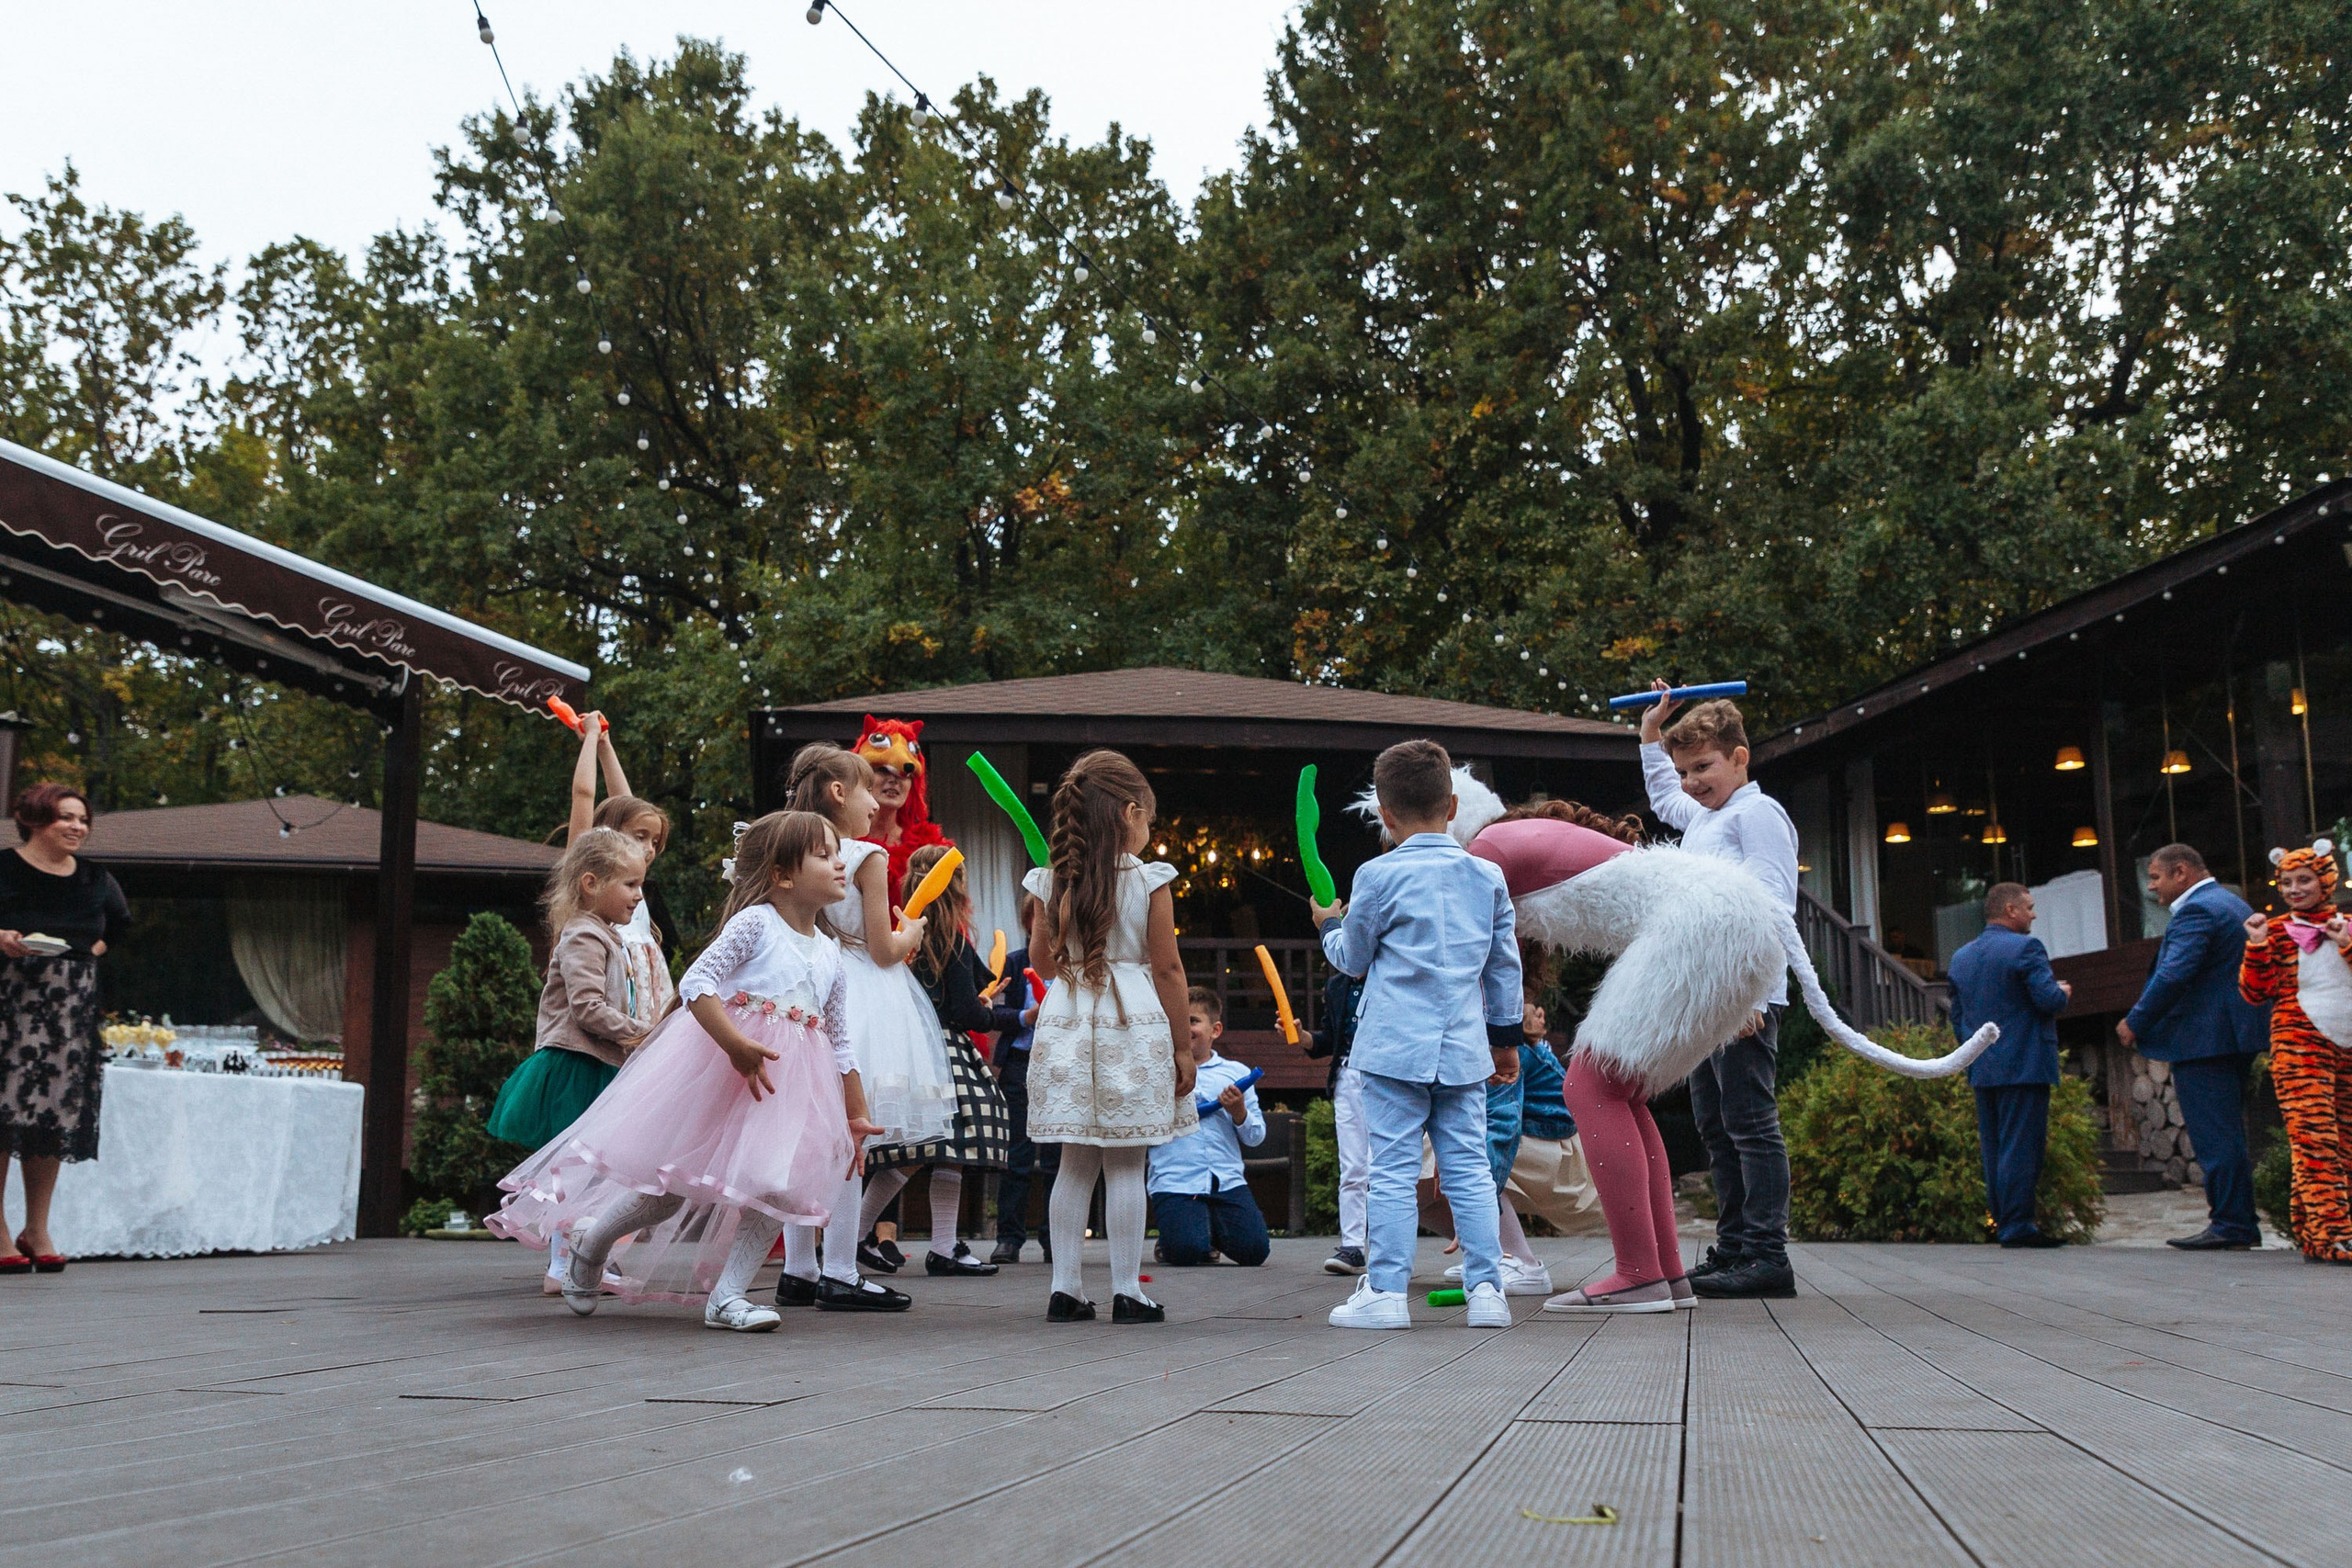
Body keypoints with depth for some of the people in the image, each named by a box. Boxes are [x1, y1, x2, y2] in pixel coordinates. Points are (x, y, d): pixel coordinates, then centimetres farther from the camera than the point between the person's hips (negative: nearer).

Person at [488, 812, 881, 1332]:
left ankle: (726, 1294, 1)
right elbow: (696, 983, -19)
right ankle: (590, 1240, 25)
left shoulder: (830, 955, 10)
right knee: (671, 1185, 0)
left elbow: (839, 1042, 17)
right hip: (714, 1071, -6)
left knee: (780, 1190, -8)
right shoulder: (754, 923, -9)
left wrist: (856, 1115, 16)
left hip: (788, 1083, 6)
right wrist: (736, 1045, -29)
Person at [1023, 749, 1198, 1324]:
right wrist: (1181, 1045, 2)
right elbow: (1167, 968, -4)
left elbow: (1043, 960, 12)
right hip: (1134, 1024, -3)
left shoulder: (1053, 882, 4)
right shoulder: (1149, 881, -5)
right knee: (1125, 1167, 1)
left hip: (1067, 1022, 4)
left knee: (1076, 1163, 10)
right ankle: (1126, 1292, 5)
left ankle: (1066, 1288, 11)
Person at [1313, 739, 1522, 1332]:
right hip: (1464, 1049, 4)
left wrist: (1328, 926, 26)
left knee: (1392, 1169, -1)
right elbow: (1505, 964, 15)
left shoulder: (1378, 876, -6)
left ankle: (1385, 1292, 1)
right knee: (1468, 1167, 8)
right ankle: (1486, 1288, 7)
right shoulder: (1487, 876, 7)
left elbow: (1353, 958, 6)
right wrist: (1505, 1035, 26)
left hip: (1397, 1046, -4)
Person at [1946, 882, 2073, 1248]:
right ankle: (2017, 1226, -7)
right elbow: (2049, 999, -17)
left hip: (1981, 1070, 7)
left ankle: (2002, 1222, 14)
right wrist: (2063, 993, 5)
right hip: (2024, 1065, -7)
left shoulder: (1961, 957, 15)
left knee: (1993, 1147, 10)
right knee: (2021, 1146, -6)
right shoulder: (2025, 947, -9)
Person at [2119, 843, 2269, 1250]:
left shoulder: (2196, 911, -14)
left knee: (2215, 1136, -8)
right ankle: (2241, 1223, 17)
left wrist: (2135, 1023, -13)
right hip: (2235, 1038, 11)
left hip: (2204, 1041, -11)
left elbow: (2173, 975, -23)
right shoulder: (2234, 904, 20)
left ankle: (2230, 1225, -7)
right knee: (2227, 1133, 14)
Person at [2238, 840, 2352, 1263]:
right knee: (2314, 1135, -13)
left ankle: (2308, 1230, 11)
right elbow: (2255, 994, 0)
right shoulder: (2276, 931, 5)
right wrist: (2257, 947, -12)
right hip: (2298, 1042, -4)